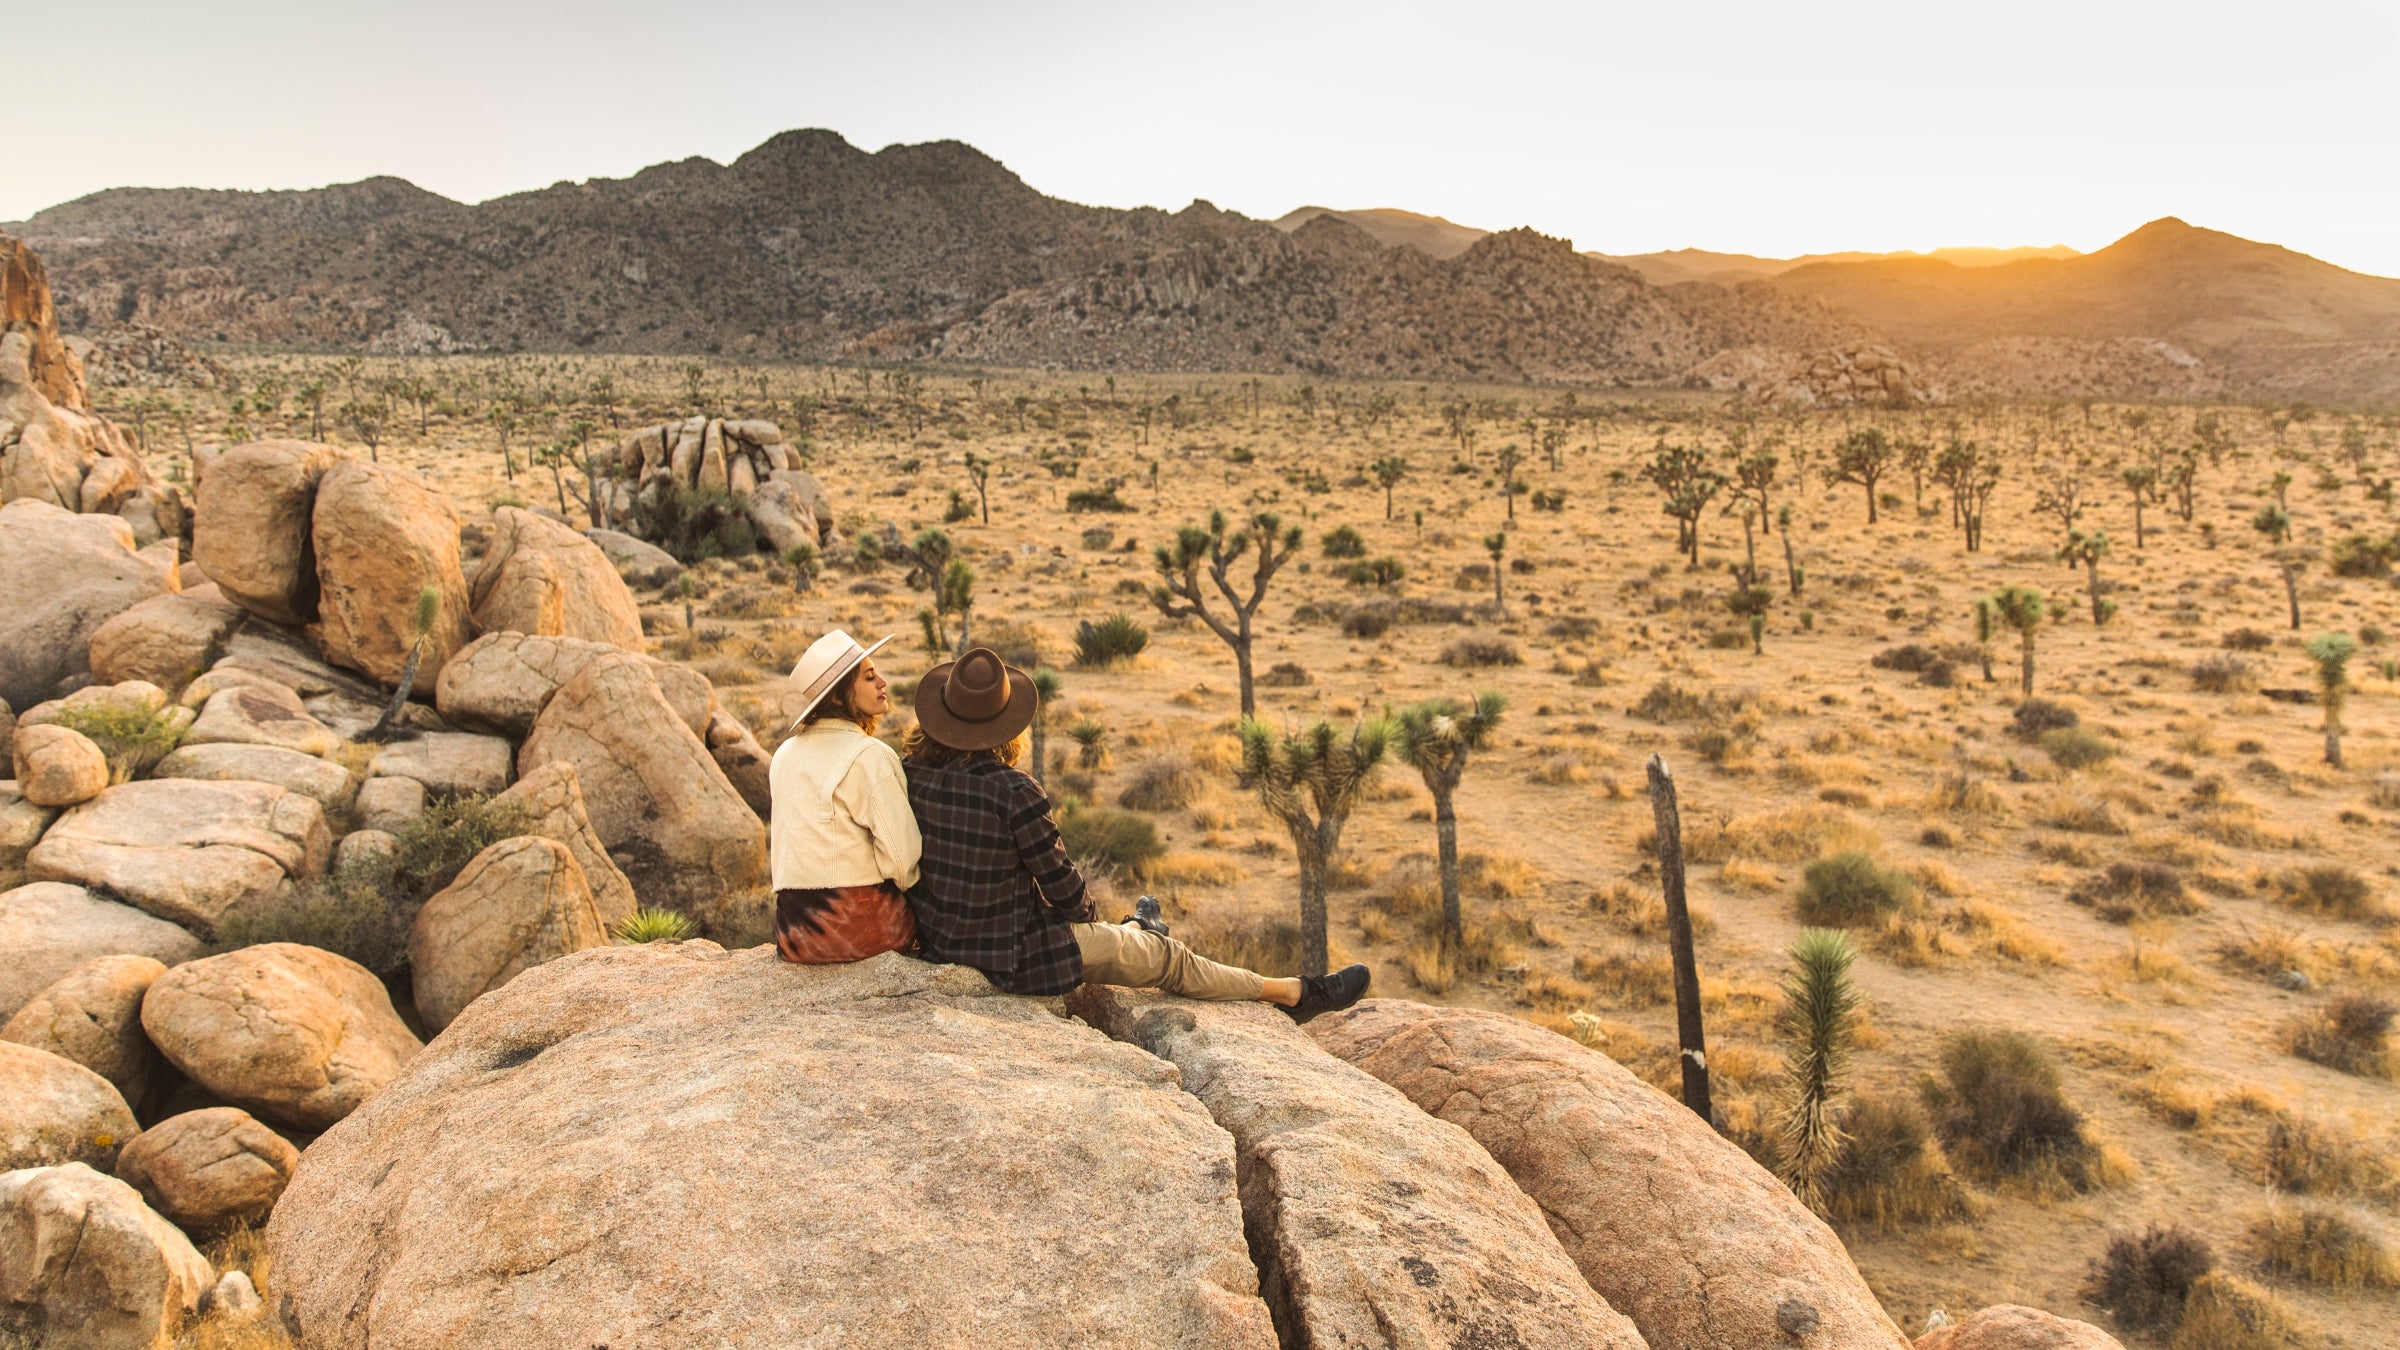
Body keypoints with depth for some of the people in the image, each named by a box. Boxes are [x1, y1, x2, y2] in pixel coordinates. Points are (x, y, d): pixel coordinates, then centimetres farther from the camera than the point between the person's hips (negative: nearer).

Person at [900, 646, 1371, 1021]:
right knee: (1165, 957, 11)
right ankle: (1294, 994, 27)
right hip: (1016, 957, -6)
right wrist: (1082, 910, 9)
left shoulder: (907, 774, -7)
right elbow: (1061, 881, -15)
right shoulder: (1013, 791, -25)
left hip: (936, 944, 6)